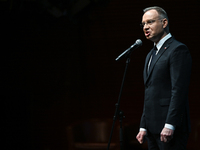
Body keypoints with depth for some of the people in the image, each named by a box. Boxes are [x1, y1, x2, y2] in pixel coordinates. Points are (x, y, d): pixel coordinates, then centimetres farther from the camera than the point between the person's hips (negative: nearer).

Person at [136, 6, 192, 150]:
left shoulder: (178, 49, -8)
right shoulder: (151, 54, 21)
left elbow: (179, 90, -16)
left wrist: (170, 126, -22)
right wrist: (143, 127, 17)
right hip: (153, 129, 9)